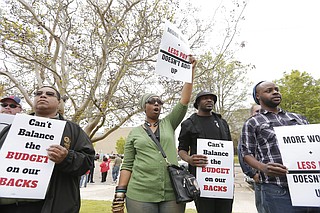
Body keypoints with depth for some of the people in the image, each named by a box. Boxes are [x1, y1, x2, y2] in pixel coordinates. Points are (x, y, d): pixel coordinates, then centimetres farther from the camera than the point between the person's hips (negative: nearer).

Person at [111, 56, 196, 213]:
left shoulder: (169, 123, 8)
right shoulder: (134, 133, 5)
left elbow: (184, 100, -1)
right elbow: (127, 166, 5)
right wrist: (120, 193, -2)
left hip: (173, 194, 1)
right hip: (140, 195, -1)